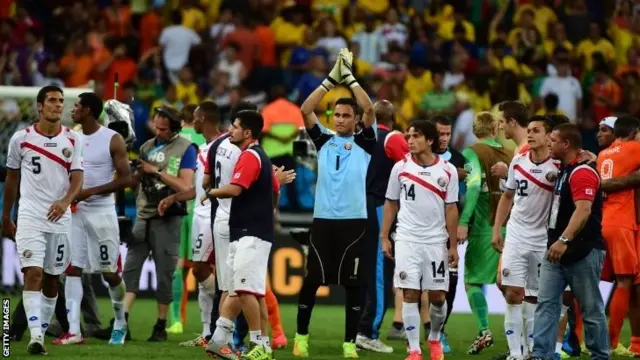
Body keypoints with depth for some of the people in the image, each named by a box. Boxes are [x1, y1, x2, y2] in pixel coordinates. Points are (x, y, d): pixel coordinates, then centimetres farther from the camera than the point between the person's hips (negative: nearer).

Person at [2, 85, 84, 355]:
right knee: (33, 274, -15)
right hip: (30, 217, -2)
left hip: (60, 218, 2)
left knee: (52, 279, 9)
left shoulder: (73, 140, 3)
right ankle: (35, 336, -22)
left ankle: (42, 331, 21)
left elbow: (77, 178, -4)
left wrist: (65, 201, -24)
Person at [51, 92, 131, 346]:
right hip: (74, 211, 5)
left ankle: (120, 323, 22)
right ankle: (73, 330, -4)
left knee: (110, 273, 1)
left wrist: (91, 191, -19)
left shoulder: (112, 140, -8)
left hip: (102, 212, -5)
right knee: (72, 269, -3)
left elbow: (125, 179, -11)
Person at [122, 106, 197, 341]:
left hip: (167, 218, -5)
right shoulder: (147, 147, 13)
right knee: (130, 268, -4)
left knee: (164, 273, 0)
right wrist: (138, 171, -4)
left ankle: (161, 326, 8)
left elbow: (185, 187, -12)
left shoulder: (185, 149, -4)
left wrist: (157, 171, -14)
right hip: (143, 214, 5)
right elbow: (133, 182, 18)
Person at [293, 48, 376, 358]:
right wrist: (331, 79, -3)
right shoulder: (323, 141, 10)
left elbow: (370, 110, -7)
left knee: (353, 283, 2)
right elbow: (305, 110, 0)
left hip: (354, 221, -1)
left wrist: (349, 78, -4)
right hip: (323, 219, 1)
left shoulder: (364, 143, 6)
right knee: (312, 279, 4)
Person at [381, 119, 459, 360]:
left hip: (436, 241, 0)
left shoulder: (447, 171, 0)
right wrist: (384, 237, 4)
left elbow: (451, 209, 2)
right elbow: (390, 204, 9)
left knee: (438, 296, 4)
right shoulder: (401, 167, 1)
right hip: (407, 240, 0)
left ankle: (435, 339, 29)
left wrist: (453, 245, 0)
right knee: (410, 295, -5)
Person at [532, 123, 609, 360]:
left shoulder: (582, 172, -16)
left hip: (582, 251, -10)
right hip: (558, 251, 10)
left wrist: (564, 240, -38)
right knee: (546, 303, 0)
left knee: (591, 309, 1)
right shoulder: (563, 171, 16)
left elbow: (583, 210, -28)